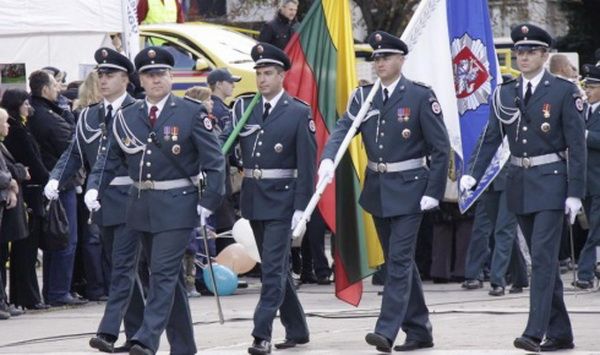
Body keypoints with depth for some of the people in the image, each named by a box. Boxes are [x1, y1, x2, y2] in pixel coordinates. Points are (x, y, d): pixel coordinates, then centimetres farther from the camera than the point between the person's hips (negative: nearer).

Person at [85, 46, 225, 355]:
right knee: (169, 277, 12)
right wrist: (93, 188, -6)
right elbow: (110, 158, 11)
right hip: (141, 207, 5)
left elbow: (214, 162, -3)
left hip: (177, 206, -5)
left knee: (164, 273, -14)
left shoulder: (192, 114, -3)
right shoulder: (126, 117, 8)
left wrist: (208, 202, -9)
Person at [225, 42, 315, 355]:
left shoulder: (299, 113, -5)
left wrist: (301, 207, -13)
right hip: (252, 197, 6)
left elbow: (307, 163, -7)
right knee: (275, 267, 13)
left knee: (273, 267, -10)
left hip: (281, 199, -6)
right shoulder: (244, 108, 8)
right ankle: (296, 330, 24)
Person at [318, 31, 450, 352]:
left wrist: (433, 193, -12)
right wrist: (328, 159, -26)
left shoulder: (420, 96, -8)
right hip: (377, 190, 6)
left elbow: (441, 147, -7)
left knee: (399, 260, -11)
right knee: (398, 261, 12)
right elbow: (343, 129, -7)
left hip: (408, 190, -6)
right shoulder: (364, 96, 6)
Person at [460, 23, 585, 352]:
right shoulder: (505, 93, 8)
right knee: (543, 259, 10)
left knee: (543, 255, -14)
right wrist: (473, 174, -6)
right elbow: (491, 138, 8)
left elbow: (577, 144, -6)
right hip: (519, 184, 5)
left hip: (550, 183, -5)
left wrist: (575, 193, -10)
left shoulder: (564, 91, -5)